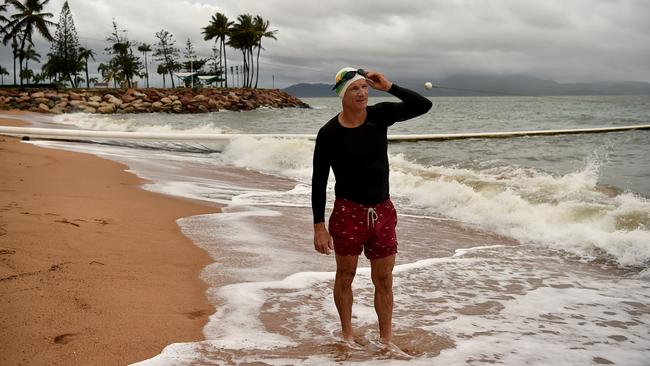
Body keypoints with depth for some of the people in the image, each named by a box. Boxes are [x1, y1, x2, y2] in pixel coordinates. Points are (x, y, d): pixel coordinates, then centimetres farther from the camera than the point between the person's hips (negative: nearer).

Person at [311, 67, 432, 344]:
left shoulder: (380, 115, -1)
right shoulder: (329, 133, -10)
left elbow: (423, 105, -3)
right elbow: (319, 182, -7)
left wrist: (388, 87, -13)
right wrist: (319, 227, -11)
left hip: (383, 212, 3)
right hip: (348, 213, -3)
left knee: (384, 281, 9)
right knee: (345, 276, 12)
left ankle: (386, 338, 22)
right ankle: (347, 331, 31)